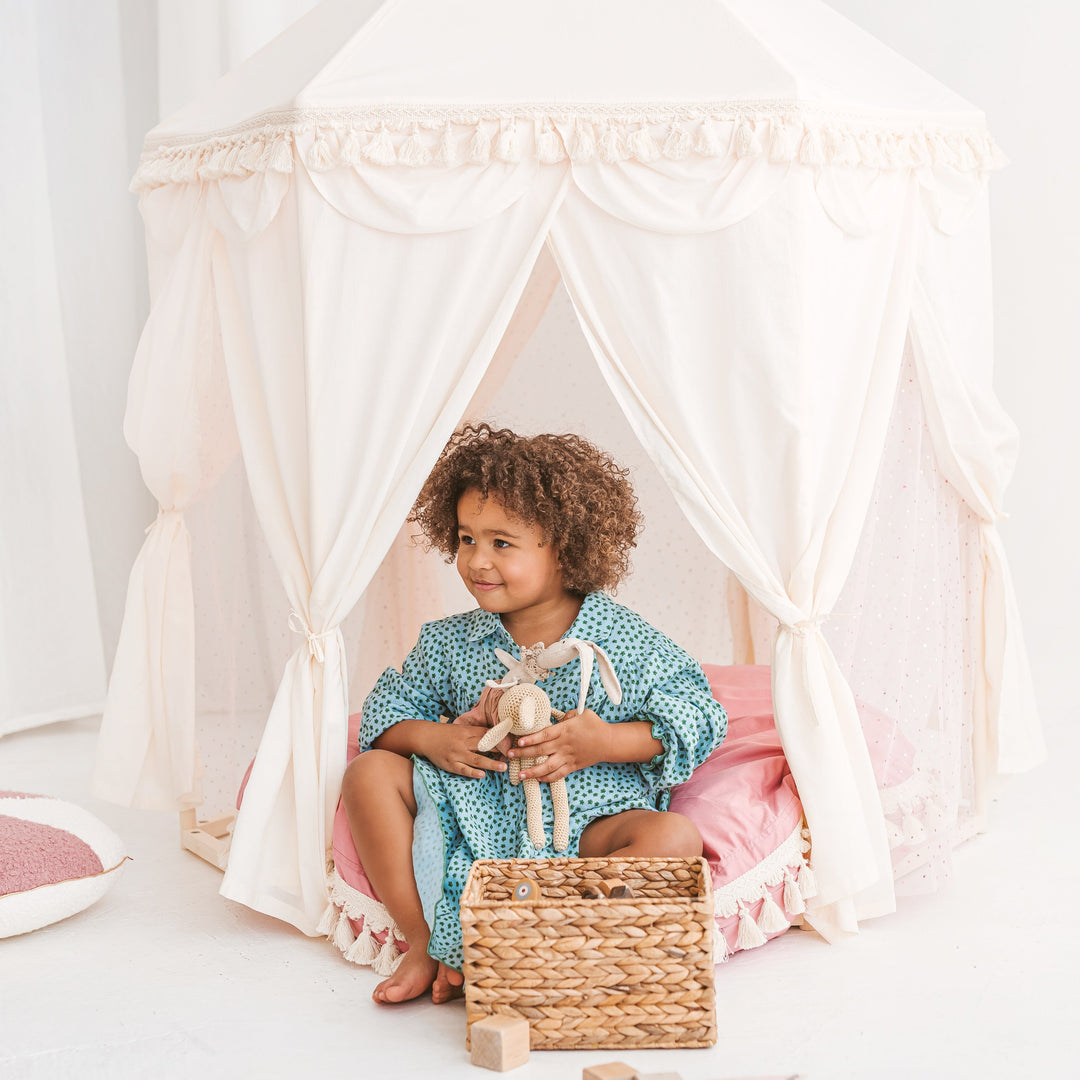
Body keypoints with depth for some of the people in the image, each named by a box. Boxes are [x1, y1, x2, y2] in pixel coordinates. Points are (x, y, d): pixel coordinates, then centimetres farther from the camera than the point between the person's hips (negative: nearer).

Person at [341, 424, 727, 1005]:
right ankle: (423, 946, -10)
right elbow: (388, 707, 11)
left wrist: (607, 742, -21)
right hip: (471, 820, 3)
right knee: (371, 771, -12)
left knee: (675, 837, -30)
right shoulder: (450, 642, 4)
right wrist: (434, 740, -12)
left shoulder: (625, 642, -7)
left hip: (585, 823, -2)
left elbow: (700, 716, -6)